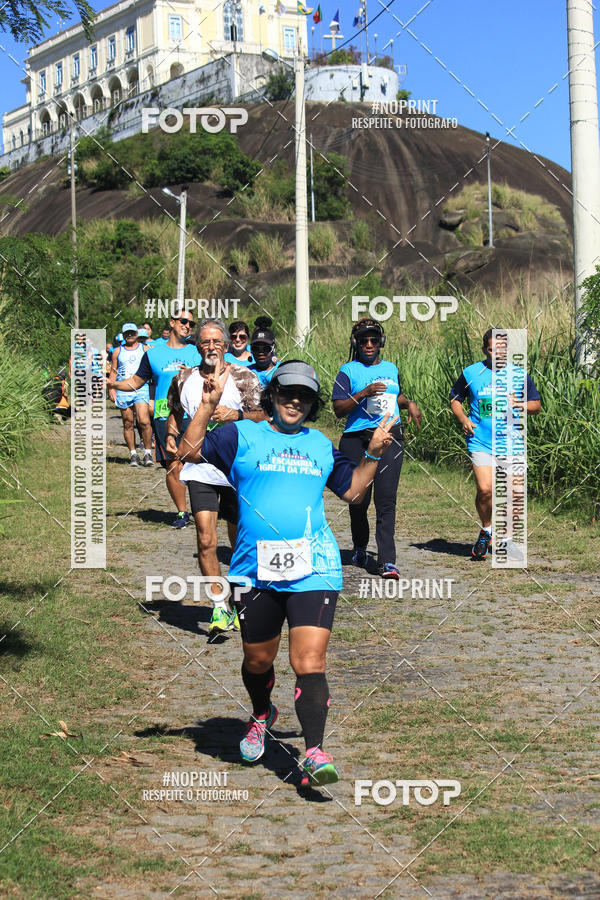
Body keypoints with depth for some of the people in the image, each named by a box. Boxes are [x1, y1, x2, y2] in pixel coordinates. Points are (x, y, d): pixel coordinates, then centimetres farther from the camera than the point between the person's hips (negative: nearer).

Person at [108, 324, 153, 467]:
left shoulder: (145, 349, 11)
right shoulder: (118, 351, 14)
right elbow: (113, 371, 14)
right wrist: (111, 388, 2)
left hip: (141, 389, -2)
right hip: (122, 391, 2)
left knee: (144, 421, -16)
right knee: (128, 424, 3)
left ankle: (148, 453, -7)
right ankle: (133, 454, 11)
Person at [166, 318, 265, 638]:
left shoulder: (243, 377, 0)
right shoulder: (183, 379, 8)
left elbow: (263, 416, -4)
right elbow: (175, 413, 22)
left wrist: (235, 414, -21)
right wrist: (171, 436, 4)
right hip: (199, 469, 1)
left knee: (240, 541, 8)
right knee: (205, 541, -11)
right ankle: (219, 609, -6)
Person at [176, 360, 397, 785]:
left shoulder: (321, 445, 17)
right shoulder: (243, 435, 7)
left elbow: (352, 490, 25)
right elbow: (189, 451, -2)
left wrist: (374, 453, 13)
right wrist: (209, 404, -10)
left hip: (313, 570, 0)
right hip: (255, 571, 0)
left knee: (309, 661, -12)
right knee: (258, 659, 15)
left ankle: (315, 752, -12)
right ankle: (261, 715, 45)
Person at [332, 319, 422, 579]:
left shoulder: (390, 369, 17)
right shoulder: (348, 371, 2)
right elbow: (339, 409, -6)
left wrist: (409, 403, 15)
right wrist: (364, 393, -18)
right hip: (357, 440, -2)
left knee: (386, 499, -9)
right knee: (359, 499, 6)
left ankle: (387, 561, -14)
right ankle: (360, 548, 32)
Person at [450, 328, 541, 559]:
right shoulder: (471, 373, 3)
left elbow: (537, 405, 11)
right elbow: (455, 399, 16)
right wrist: (463, 419, -2)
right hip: (481, 443, -1)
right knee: (485, 489, -17)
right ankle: (486, 530, 10)